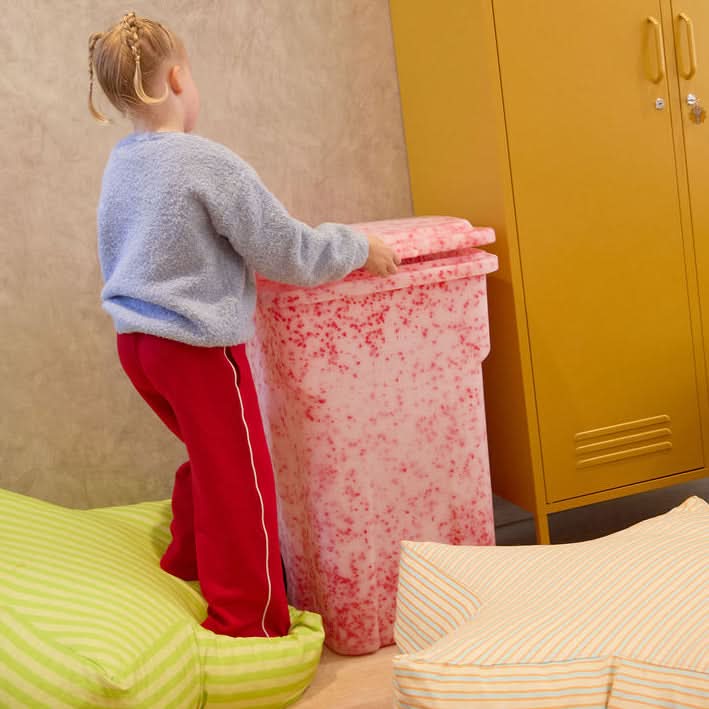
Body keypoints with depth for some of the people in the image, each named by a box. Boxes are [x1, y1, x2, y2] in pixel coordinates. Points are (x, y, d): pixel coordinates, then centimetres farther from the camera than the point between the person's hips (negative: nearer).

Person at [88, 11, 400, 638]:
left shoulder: (119, 166, 6)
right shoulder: (207, 163, -18)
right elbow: (286, 251, -15)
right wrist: (358, 248, -1)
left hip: (135, 340, 8)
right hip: (197, 345, -8)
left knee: (208, 457, 26)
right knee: (239, 481, 4)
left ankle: (184, 568, 40)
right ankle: (248, 623, 13)